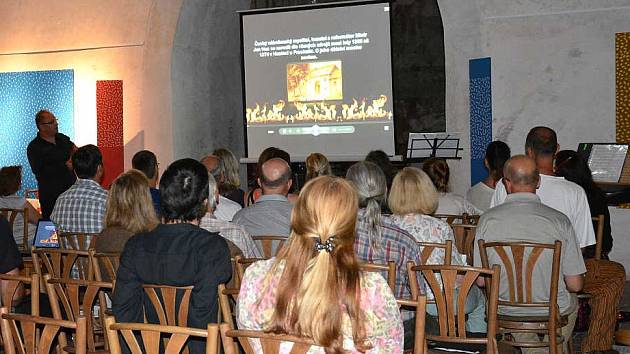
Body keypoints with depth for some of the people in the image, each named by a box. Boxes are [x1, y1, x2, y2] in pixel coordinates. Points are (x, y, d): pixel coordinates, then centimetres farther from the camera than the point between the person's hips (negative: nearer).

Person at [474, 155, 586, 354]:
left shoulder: (487, 220, -14)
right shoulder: (560, 221, -16)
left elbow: (481, 280, -6)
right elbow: (575, 285, -11)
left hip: (505, 311, 1)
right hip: (553, 313, -1)